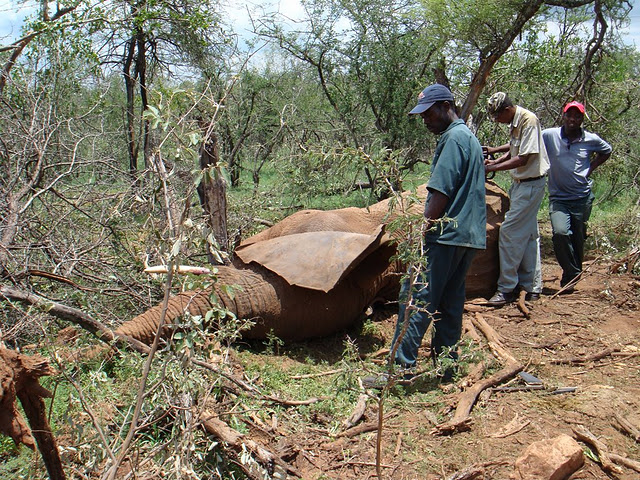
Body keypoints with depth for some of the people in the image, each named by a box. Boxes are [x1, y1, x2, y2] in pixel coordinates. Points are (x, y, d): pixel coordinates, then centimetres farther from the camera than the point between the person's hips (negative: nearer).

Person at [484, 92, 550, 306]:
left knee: (510, 232, -10)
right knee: (529, 235, 13)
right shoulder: (514, 122, 9)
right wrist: (495, 152, 7)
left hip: (531, 184, -10)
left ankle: (507, 288, -2)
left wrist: (493, 168, -18)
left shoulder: (528, 120, -20)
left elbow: (523, 159, -22)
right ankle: (532, 287, 21)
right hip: (520, 183, 10)